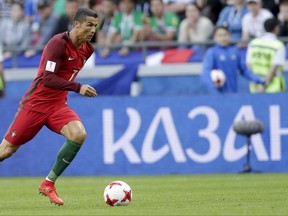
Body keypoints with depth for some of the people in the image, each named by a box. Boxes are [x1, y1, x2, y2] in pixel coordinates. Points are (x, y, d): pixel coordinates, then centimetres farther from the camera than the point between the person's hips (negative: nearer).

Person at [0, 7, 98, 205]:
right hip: (36, 103, -6)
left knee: (79, 134, -21)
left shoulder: (87, 49, 3)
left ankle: (48, 184, -10)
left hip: (58, 105, 6)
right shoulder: (58, 43, -20)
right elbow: (48, 79, -28)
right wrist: (78, 87, -34)